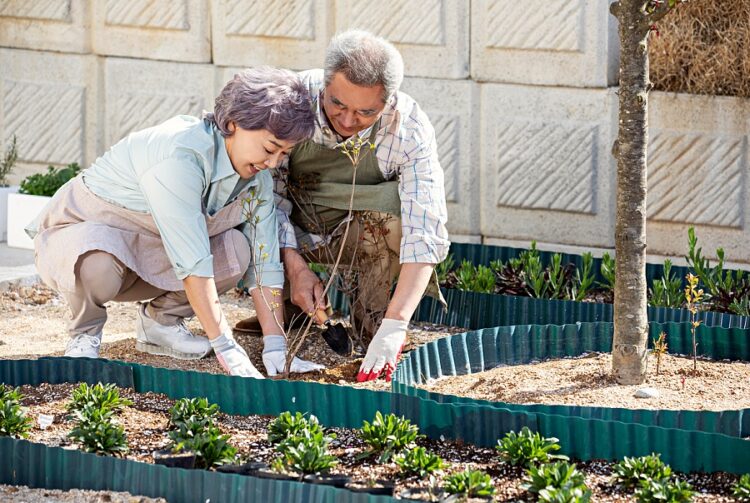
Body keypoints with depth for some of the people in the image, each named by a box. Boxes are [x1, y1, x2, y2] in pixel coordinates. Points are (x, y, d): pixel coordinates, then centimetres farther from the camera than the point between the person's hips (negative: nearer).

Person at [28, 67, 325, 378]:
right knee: (100, 264, -42)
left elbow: (264, 260, -8)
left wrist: (276, 347, -18)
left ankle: (161, 319, 5)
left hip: (148, 254, 7)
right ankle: (84, 334, -9)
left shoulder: (257, 175, -8)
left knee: (238, 248, -18)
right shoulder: (179, 156, -35)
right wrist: (226, 349, -39)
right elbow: (193, 264, -38)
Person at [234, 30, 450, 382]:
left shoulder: (409, 129, -27)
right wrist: (294, 267, -29)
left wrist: (394, 326, -45)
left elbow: (424, 234, -34)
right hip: (295, 233, 1)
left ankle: (369, 312, -10)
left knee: (402, 202, -33)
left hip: (364, 234, -1)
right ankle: (283, 303, 2)